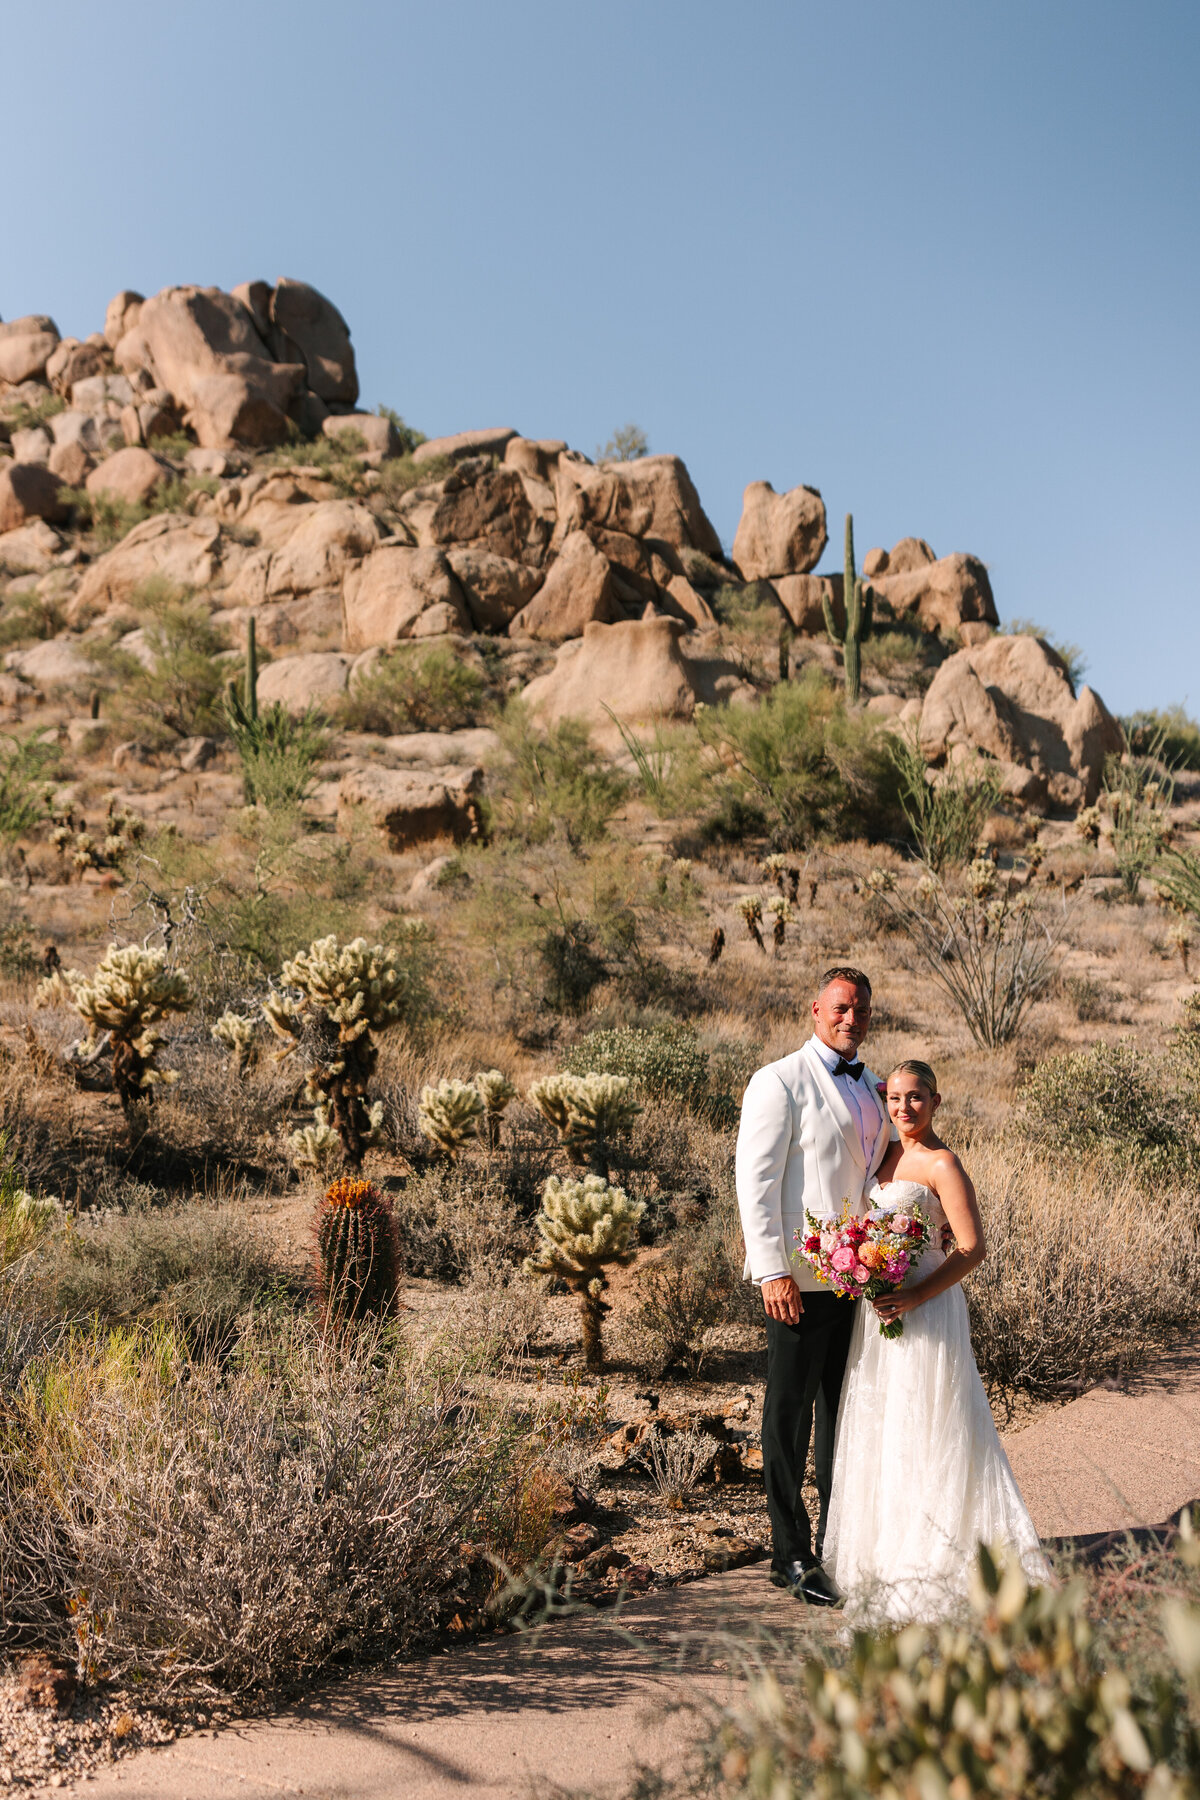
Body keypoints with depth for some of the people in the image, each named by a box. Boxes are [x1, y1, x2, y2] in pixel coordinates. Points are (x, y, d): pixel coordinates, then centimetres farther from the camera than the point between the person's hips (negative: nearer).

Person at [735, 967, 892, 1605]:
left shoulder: (869, 1086, 14)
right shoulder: (780, 1082, -9)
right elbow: (755, 1182, -12)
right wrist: (772, 1272, -18)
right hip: (801, 1279, -7)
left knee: (844, 1413, 15)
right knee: (790, 1416, 3)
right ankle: (791, 1556, 14)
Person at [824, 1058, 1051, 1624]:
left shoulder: (942, 1164, -13)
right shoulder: (886, 1155, 9)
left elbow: (973, 1248, -16)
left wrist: (915, 1297, -22)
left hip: (925, 1309, -8)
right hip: (878, 1309, 8)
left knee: (926, 1433, -1)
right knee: (879, 1427, 13)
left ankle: (933, 1563, 11)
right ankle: (888, 1555, 26)